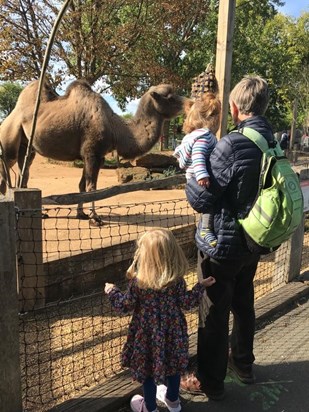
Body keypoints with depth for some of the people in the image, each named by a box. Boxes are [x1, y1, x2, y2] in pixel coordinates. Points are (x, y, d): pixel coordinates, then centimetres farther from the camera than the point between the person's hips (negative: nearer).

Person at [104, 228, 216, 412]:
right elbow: (186, 303, -8)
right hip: (172, 331, 2)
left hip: (148, 333, -2)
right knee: (173, 364, 24)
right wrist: (201, 286, 5)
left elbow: (126, 305, -11)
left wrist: (112, 292, 7)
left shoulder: (138, 281, -21)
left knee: (147, 368, 18)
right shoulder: (176, 279, -17)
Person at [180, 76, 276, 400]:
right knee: (243, 303, 24)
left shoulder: (232, 143, -24)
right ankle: (243, 363, 43)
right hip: (252, 240, 8)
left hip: (222, 243, -8)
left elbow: (200, 196, -20)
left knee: (214, 313, 8)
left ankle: (210, 382, 25)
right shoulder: (273, 142, 1)